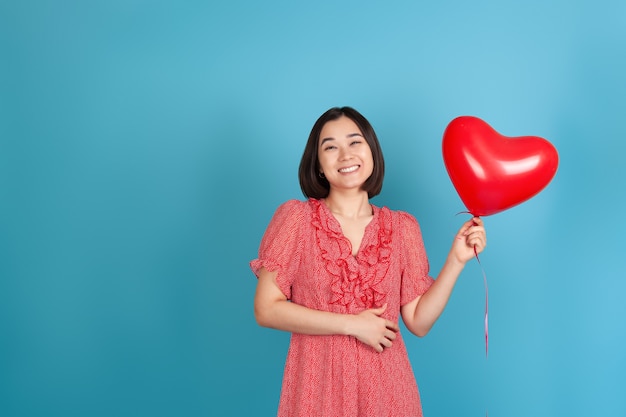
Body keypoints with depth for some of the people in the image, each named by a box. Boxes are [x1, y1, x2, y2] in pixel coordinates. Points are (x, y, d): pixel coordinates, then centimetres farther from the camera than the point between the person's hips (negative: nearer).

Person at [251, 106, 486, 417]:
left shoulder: (403, 227, 2)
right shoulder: (296, 217, -6)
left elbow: (418, 322, 0)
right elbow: (266, 309, -10)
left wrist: (456, 260, -10)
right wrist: (352, 324, -13)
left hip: (385, 385, 2)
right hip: (319, 385, -2)